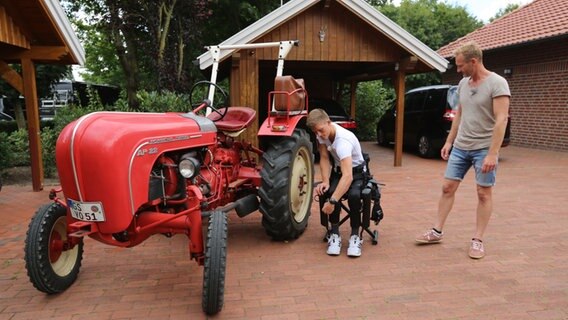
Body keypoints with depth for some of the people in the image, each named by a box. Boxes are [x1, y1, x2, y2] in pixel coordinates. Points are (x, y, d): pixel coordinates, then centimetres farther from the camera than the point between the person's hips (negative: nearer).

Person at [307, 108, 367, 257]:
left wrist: (332, 201, -52)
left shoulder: (343, 140, -36)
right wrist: (325, 181, -21)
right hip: (337, 170, 5)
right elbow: (324, 158, -5)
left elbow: (348, 176, -45)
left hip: (356, 172, -5)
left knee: (354, 195, -36)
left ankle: (355, 235, -16)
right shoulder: (322, 133, -14)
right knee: (326, 191, -28)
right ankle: (334, 234, -12)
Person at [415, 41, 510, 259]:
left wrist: (492, 153, -25)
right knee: (447, 187, 7)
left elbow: (501, 119, -19)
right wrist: (449, 141, 15)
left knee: (484, 193, 3)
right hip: (460, 147, 7)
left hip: (484, 149, -6)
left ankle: (478, 240, 13)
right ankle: (437, 231, 17)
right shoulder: (463, 83, 8)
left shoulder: (497, 83, -13)